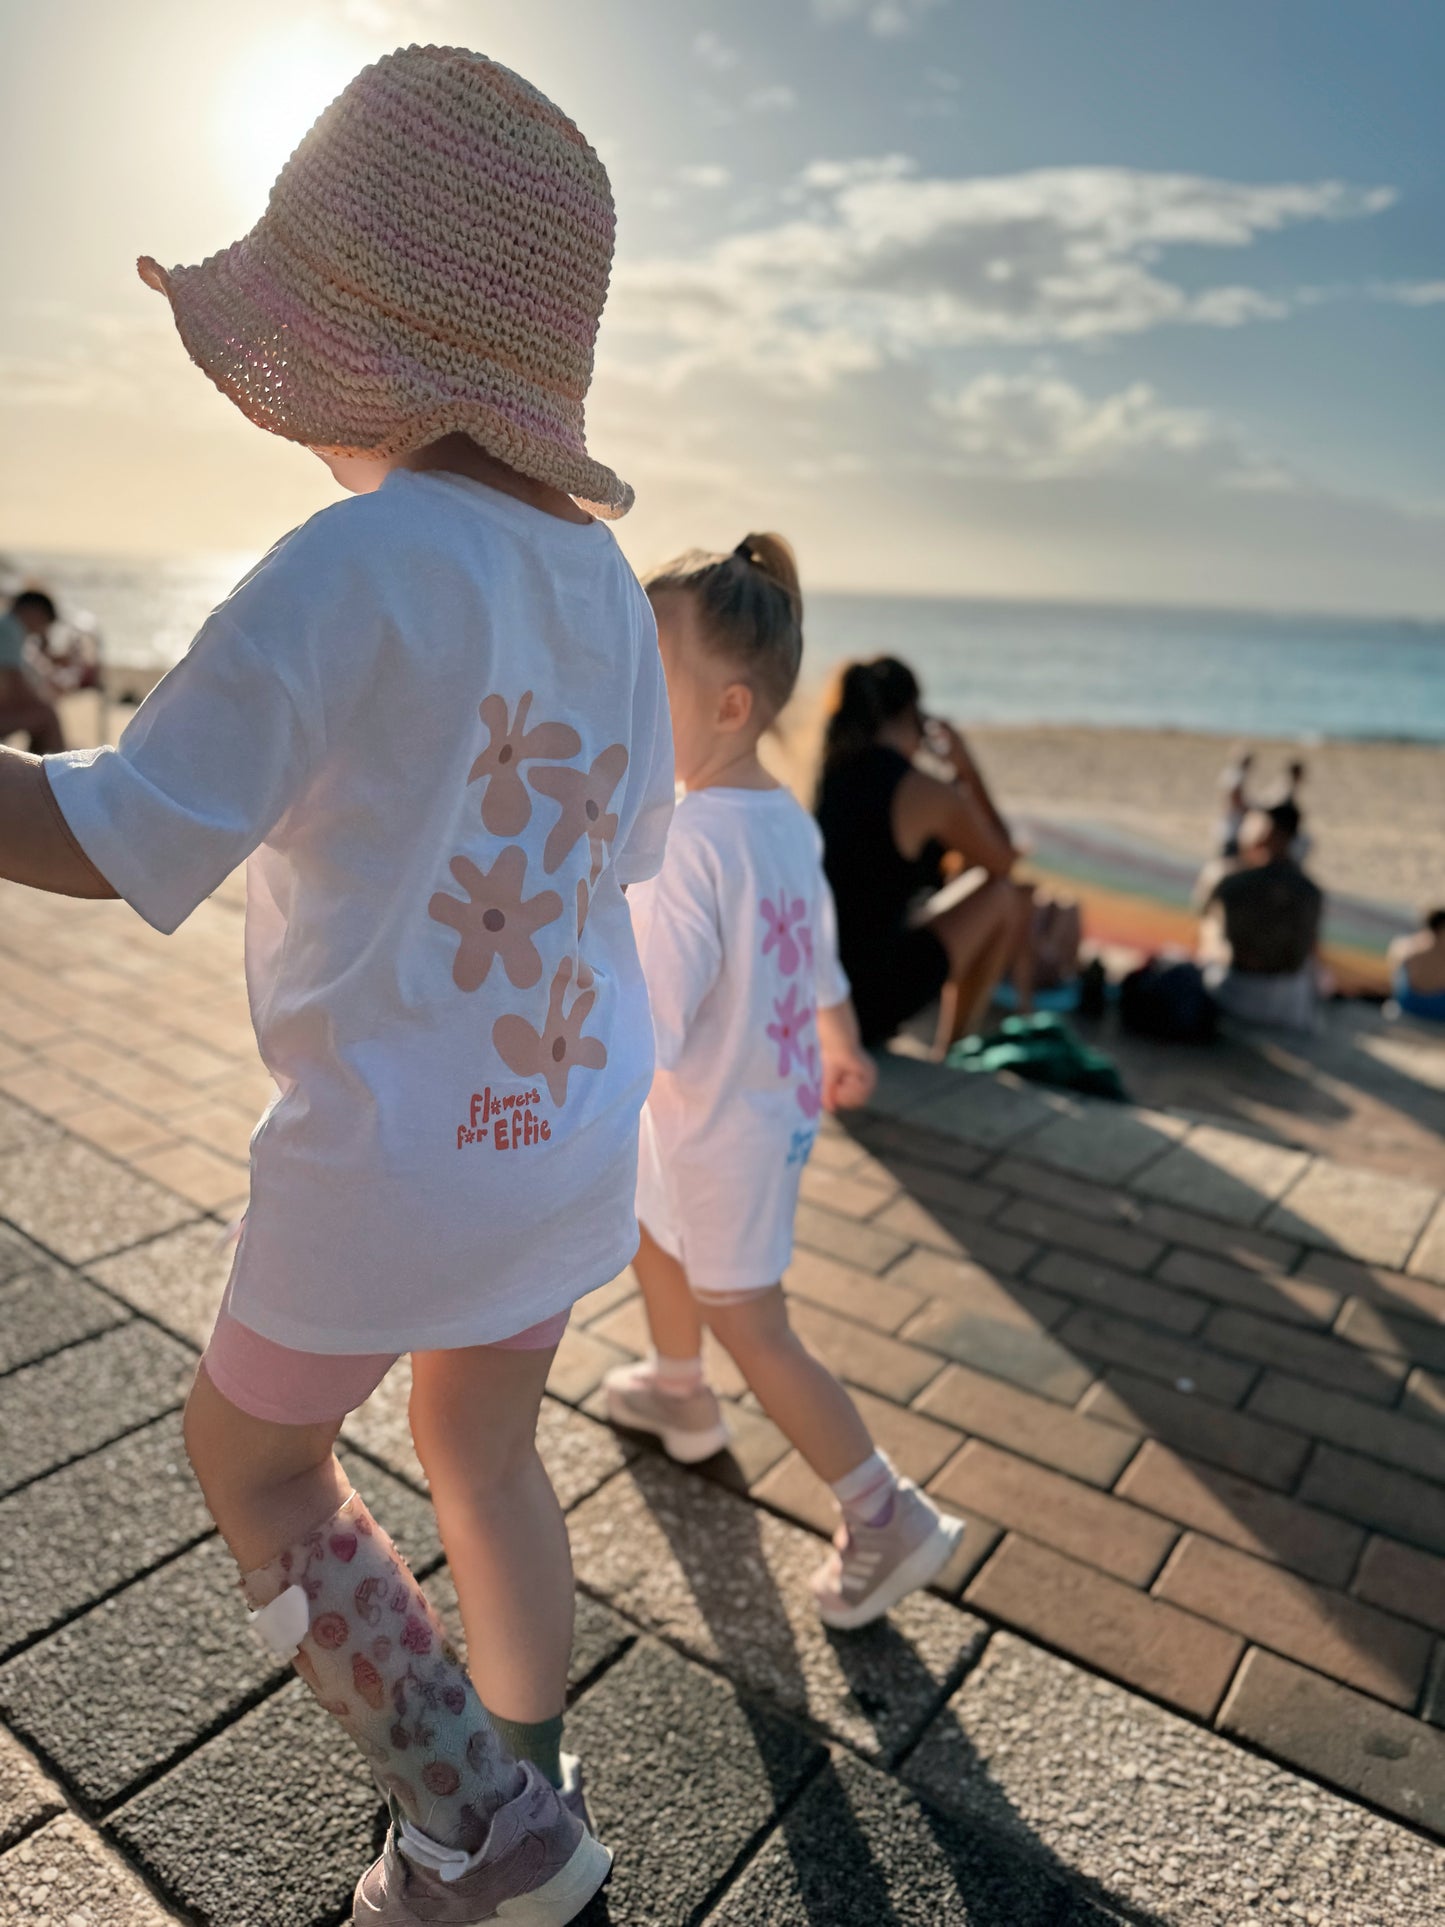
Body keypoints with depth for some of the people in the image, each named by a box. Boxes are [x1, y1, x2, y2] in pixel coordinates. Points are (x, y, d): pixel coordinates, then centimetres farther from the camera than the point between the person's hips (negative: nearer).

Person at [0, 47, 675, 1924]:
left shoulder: (354, 571, -20)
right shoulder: (605, 584, 1)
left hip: (395, 1157, -6)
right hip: (577, 1128, 7)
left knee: (252, 1459, 20)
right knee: (481, 1447, 25)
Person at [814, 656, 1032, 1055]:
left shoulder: (826, 771, 3)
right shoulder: (929, 793, -13)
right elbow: (1005, 862, 6)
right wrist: (968, 771, 10)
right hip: (870, 1005, -6)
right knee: (1004, 891, 13)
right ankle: (953, 1049, 25)